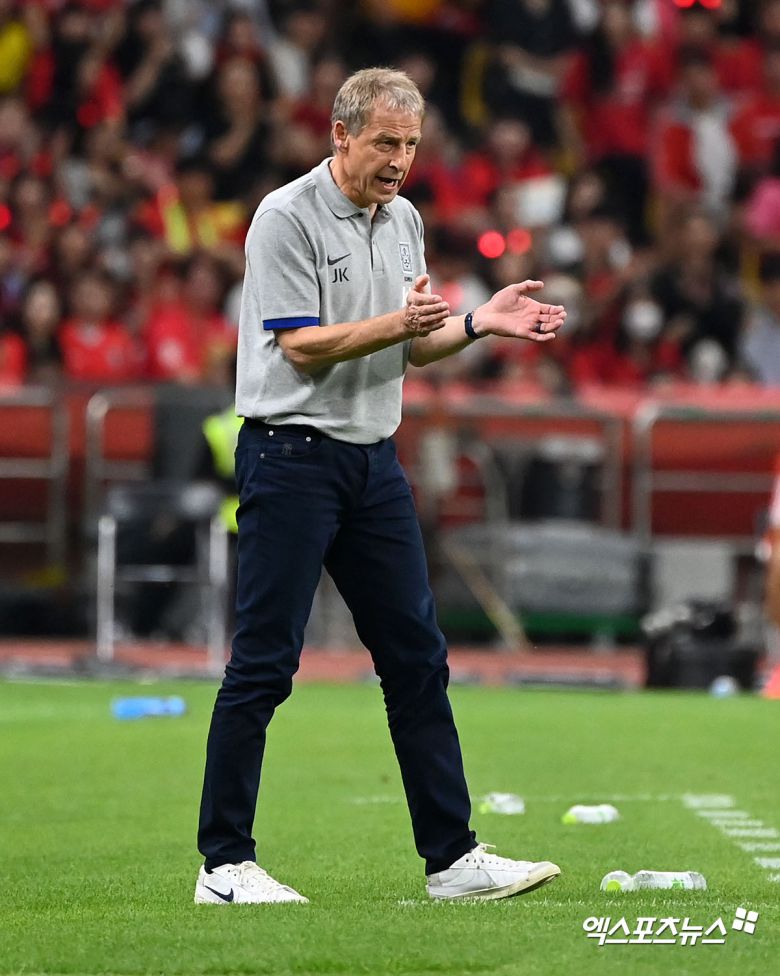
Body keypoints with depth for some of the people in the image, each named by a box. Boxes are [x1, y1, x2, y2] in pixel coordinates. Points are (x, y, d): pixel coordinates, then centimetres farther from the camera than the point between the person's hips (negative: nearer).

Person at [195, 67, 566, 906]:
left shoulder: (403, 221, 13)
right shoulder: (288, 218, -11)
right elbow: (304, 347, -16)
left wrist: (478, 324, 0)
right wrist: (399, 322, -26)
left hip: (374, 460, 8)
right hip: (291, 455, -7)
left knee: (416, 657, 6)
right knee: (263, 664, -6)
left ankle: (451, 856, 9)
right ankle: (224, 863, -1)